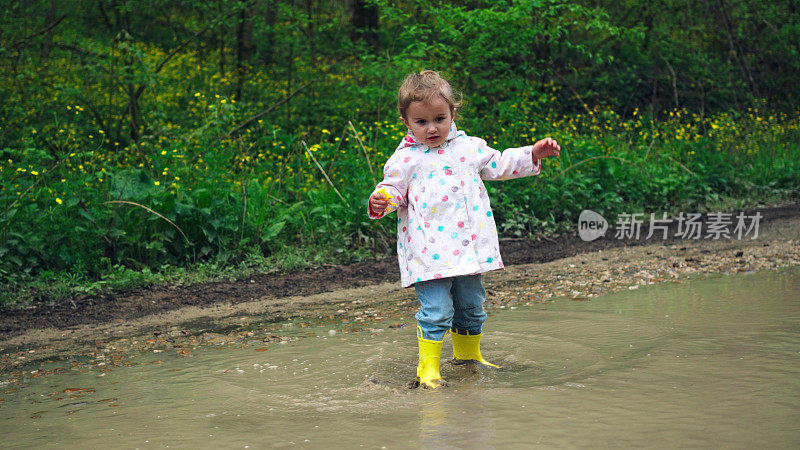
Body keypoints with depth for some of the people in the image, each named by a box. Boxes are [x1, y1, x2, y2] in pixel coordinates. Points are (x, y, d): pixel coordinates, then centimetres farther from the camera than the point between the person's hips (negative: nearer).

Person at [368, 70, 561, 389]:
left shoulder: (469, 147, 10)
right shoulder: (405, 159, -1)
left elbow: (498, 165, 20)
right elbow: (393, 188, 1)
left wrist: (534, 153, 14)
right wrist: (380, 201, -21)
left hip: (468, 247, 5)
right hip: (430, 252, -5)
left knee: (471, 305, 17)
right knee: (436, 309, -13)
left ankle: (468, 355, 36)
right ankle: (428, 366, -1)